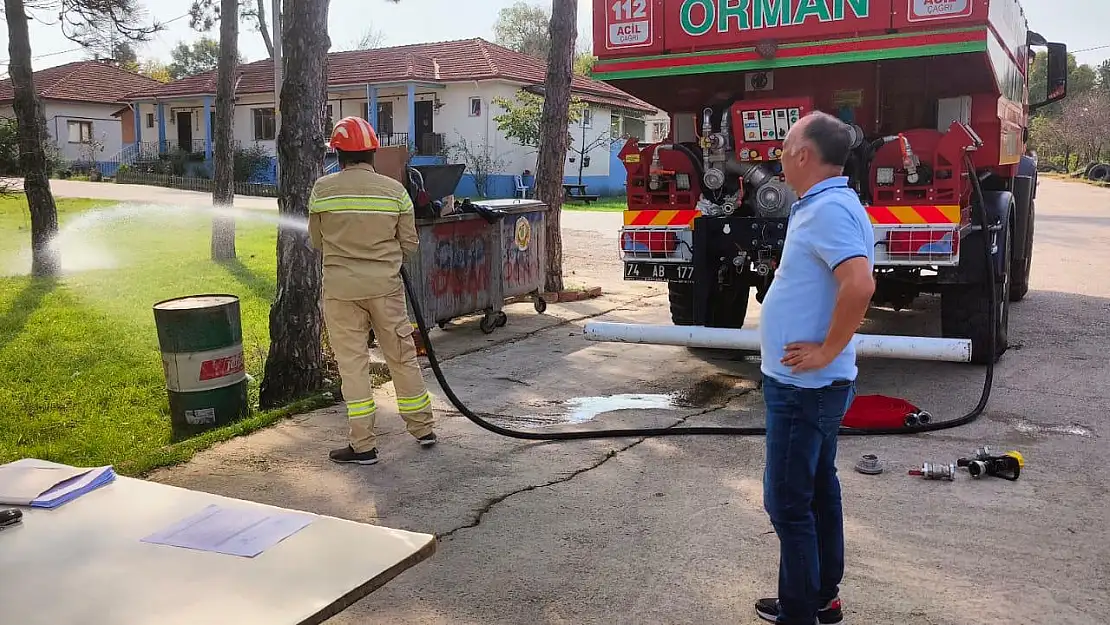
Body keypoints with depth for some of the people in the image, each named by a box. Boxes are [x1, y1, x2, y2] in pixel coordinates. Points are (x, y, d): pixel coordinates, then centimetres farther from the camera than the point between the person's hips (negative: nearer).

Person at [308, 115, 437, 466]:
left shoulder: (322, 190, -5)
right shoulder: (395, 191, -3)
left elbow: (317, 242, 6)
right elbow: (409, 244, 2)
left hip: (341, 289, -1)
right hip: (386, 287, 1)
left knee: (353, 364, 6)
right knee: (402, 356, 14)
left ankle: (363, 446, 10)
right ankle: (422, 428, 26)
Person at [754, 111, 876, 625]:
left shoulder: (830, 209, -20)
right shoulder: (819, 205, 12)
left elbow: (859, 285, -34)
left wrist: (827, 350, -24)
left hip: (803, 387, -11)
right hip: (808, 385, 11)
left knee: (788, 500, -1)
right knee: (817, 489, 19)